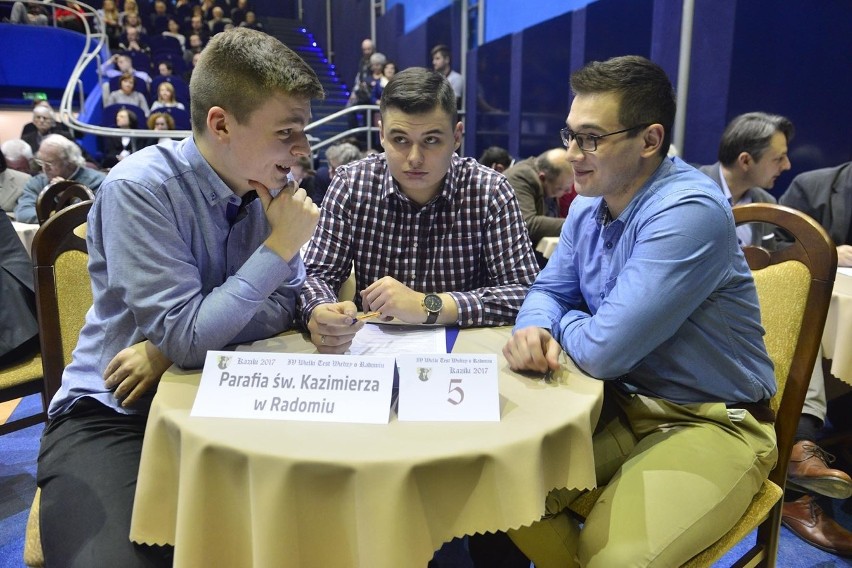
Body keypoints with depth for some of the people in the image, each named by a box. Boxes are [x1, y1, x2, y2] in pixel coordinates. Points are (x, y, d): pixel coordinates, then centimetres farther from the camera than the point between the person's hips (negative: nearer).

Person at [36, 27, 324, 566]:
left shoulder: (269, 185, -2)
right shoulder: (140, 187, -18)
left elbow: (285, 302, -3)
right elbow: (186, 335, -23)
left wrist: (179, 343, -16)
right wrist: (280, 246, -20)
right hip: (110, 415, -3)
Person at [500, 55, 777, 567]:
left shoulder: (690, 212, -25)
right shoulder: (588, 205, 2)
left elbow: (602, 351, -29)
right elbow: (549, 290, 10)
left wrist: (562, 326, -6)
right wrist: (534, 328, -14)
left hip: (711, 424, -6)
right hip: (622, 405, 7)